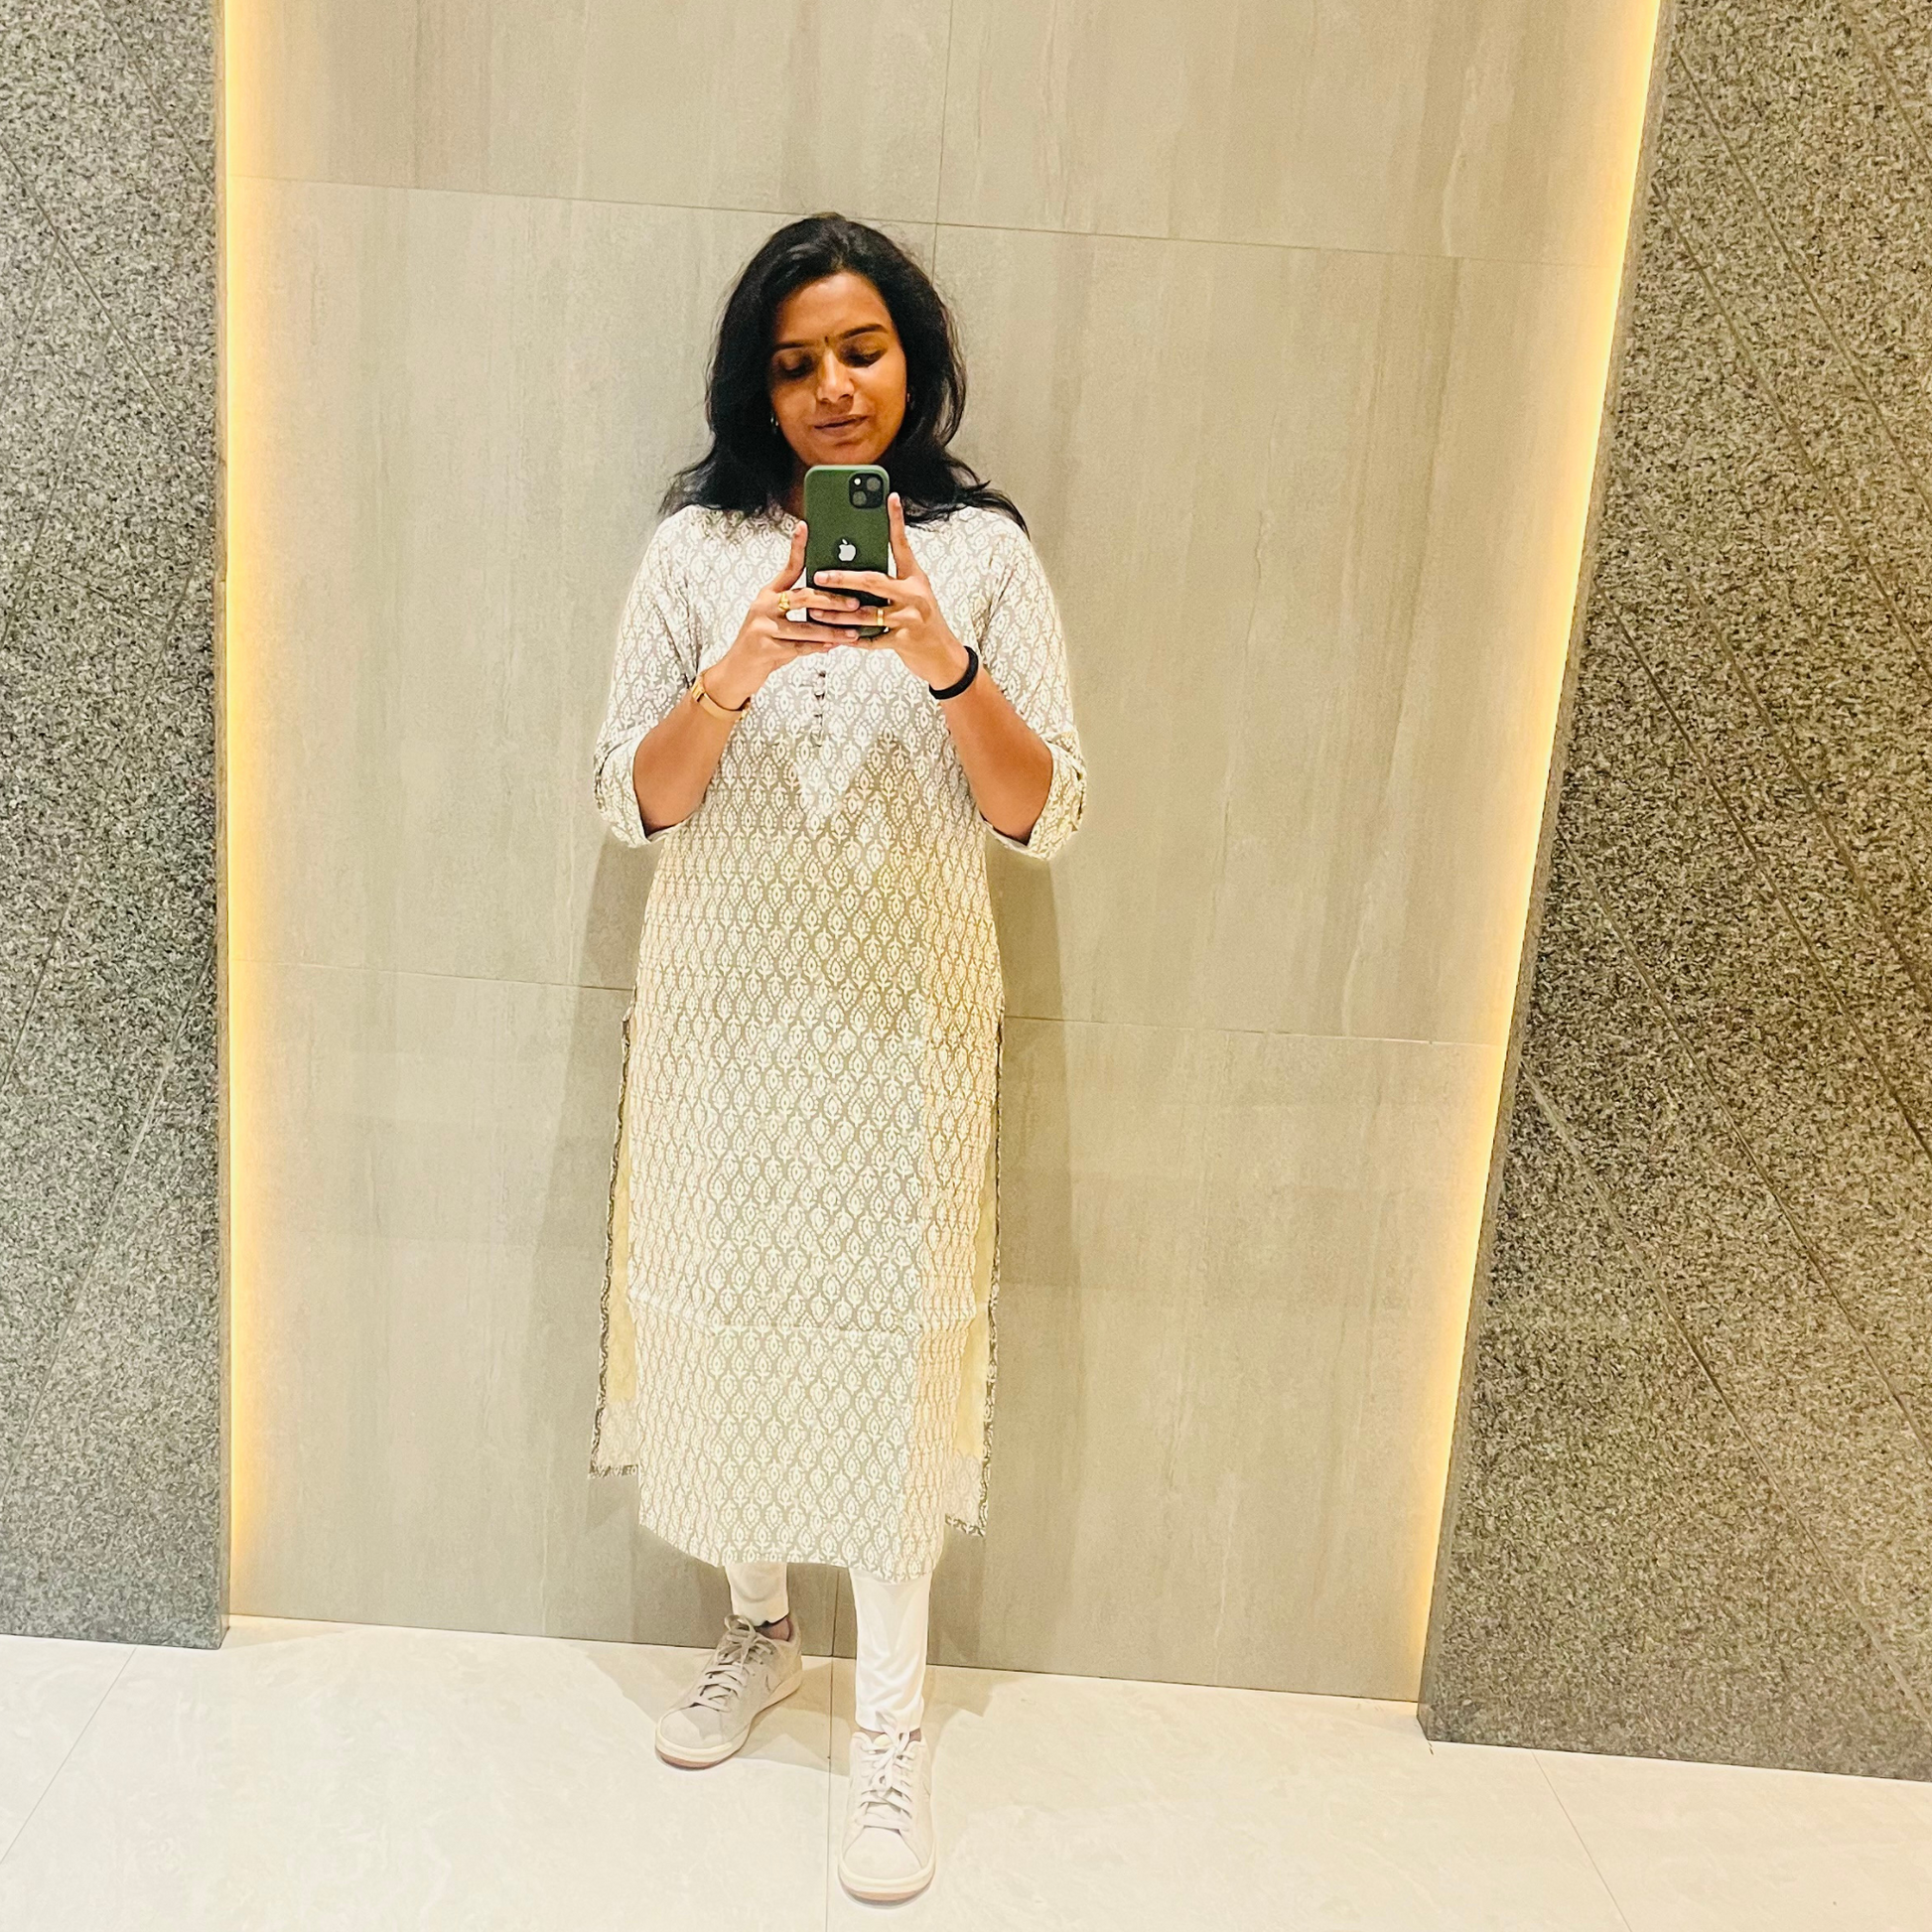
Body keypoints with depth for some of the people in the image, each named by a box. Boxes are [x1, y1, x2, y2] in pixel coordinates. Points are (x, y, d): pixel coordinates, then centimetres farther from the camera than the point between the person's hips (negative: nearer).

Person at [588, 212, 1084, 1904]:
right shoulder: (699, 547, 2)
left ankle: (892, 1726, 18)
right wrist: (737, 674, -19)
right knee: (726, 1311, 11)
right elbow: (633, 804, -1)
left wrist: (944, 665, -22)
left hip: (905, 1017, -1)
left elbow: (1045, 816, -5)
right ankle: (758, 1628, 36)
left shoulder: (984, 549, 0)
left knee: (893, 1336, 0)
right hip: (723, 1006, 2)